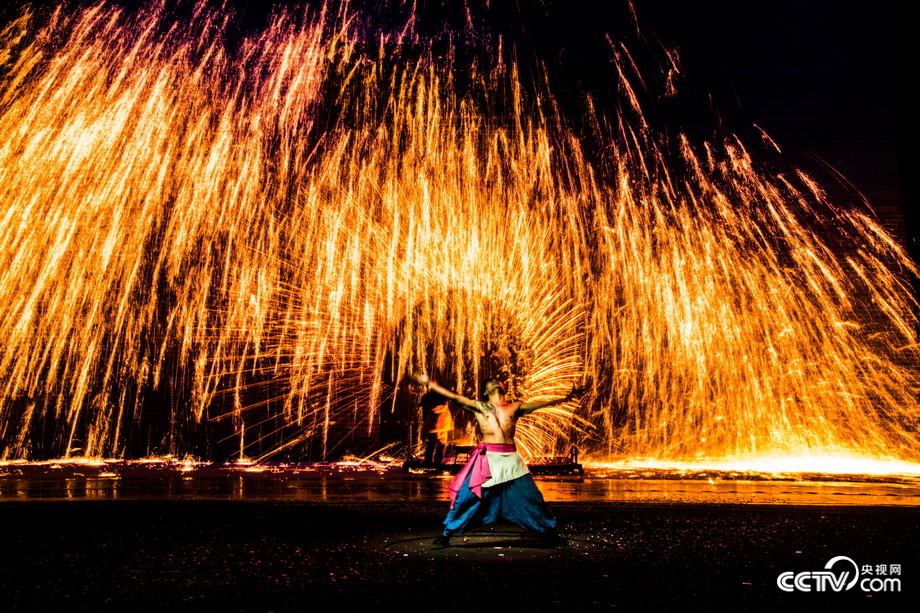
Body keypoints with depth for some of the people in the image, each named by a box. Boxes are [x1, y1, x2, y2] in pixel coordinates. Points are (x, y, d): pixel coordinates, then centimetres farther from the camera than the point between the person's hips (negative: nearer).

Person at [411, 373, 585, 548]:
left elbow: (543, 403, 13)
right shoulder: (479, 407, 11)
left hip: (511, 459, 2)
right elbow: (454, 397, 6)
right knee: (466, 496, -3)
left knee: (531, 498, 5)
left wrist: (568, 397, 10)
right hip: (487, 458, -1)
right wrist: (430, 383, 1)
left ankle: (552, 533, 20)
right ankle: (446, 535, 10)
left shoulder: (515, 407, 15)